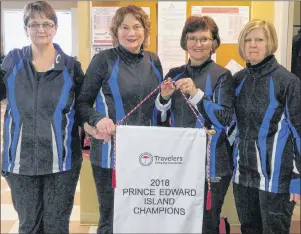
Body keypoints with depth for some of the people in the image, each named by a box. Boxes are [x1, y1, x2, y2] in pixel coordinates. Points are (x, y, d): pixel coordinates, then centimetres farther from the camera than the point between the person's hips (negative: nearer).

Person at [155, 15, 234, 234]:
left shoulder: (222, 75, -6)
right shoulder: (174, 74, 7)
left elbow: (225, 119, -14)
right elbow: (161, 118, 11)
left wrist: (196, 93, -22)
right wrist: (164, 97, -9)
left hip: (211, 164, -4)